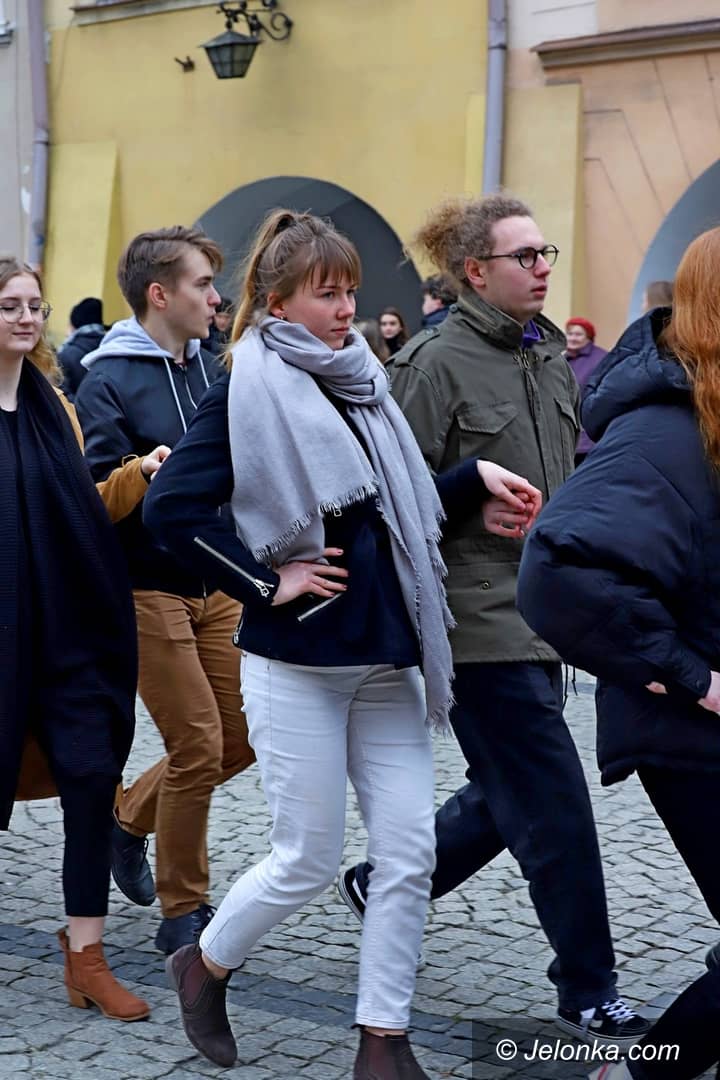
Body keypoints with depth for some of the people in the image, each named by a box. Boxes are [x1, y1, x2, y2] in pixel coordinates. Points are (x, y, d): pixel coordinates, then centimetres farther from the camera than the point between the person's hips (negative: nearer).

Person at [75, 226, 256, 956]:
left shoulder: (211, 370, 10)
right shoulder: (109, 381, -9)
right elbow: (104, 493, -18)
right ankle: (183, 913, 12)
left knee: (243, 739, 8)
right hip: (148, 588, -6)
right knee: (198, 747, -5)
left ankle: (131, 816, 32)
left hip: (217, 586, 7)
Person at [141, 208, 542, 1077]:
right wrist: (268, 581, -16)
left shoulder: (358, 380, 11)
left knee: (408, 851, 2)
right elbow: (171, 510, -17)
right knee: (309, 860, 2)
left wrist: (476, 477, 3)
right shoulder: (247, 390, -8)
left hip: (386, 659, 6)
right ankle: (204, 965, 29)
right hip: (298, 664, -6)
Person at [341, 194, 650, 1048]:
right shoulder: (440, 361, -12)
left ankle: (380, 883, 36)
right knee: (555, 802, -5)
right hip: (481, 617, -8)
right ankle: (587, 990, 9)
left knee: (506, 794, 17)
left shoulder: (550, 356, 12)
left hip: (538, 612, 8)